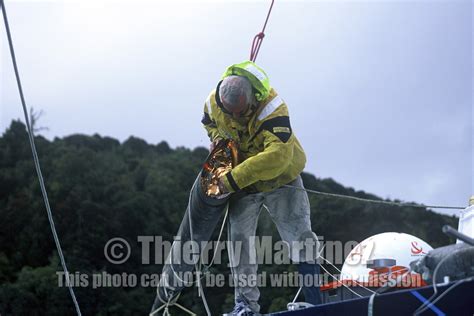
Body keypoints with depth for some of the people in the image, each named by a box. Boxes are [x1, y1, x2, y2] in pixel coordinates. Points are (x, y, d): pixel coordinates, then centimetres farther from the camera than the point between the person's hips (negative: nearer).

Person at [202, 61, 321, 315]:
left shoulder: (272, 107, -35)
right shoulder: (213, 103, -17)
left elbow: (279, 155, -47)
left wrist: (234, 178, -46)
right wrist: (217, 137, -9)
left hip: (280, 180, -4)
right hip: (242, 184, 4)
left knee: (300, 238, -6)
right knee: (240, 240, -1)